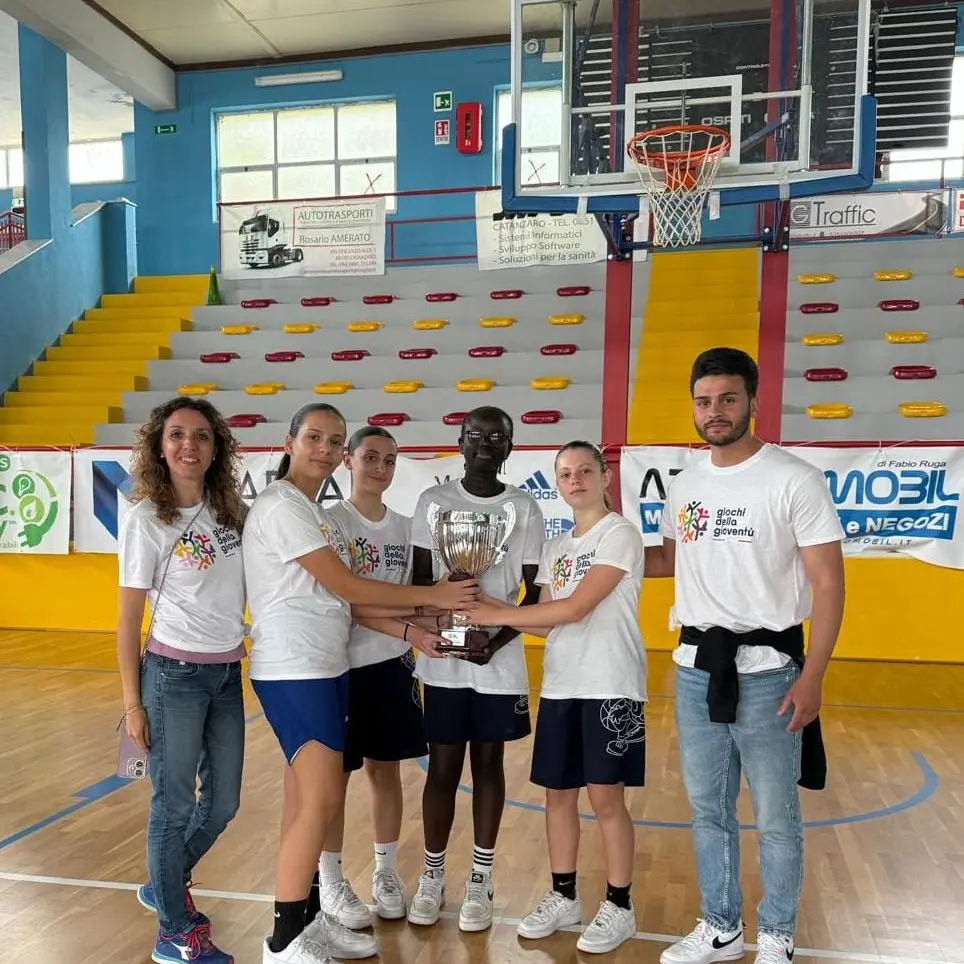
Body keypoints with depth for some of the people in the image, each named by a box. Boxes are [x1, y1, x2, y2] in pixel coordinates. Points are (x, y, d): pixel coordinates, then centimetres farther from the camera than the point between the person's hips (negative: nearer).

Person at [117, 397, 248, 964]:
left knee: (223, 803, 15)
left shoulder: (233, 512, 4)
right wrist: (132, 703, -6)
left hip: (228, 675, 6)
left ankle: (163, 886, 42)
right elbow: (129, 618, -6)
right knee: (174, 803, 6)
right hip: (173, 676, -5)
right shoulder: (146, 519, -9)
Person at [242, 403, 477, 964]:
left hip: (326, 667, 9)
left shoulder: (316, 513, 15)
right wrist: (434, 596, -11)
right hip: (293, 671, -9)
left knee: (310, 802, 13)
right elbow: (346, 587, -17)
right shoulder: (281, 506, -14)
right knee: (320, 801, -8)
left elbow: (339, 598, 11)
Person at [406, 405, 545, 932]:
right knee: (443, 765, 8)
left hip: (500, 660, 0)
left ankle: (480, 881, 25)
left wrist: (498, 640, -15)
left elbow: (535, 592, -1)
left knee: (488, 763, 11)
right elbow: (420, 580, 3)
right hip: (443, 659, 0)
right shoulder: (433, 501, 1)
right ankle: (433, 875, 26)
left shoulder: (526, 509, -1)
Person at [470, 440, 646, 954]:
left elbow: (577, 608, -18)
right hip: (559, 686, 7)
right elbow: (548, 619, 9)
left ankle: (618, 907, 19)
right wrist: (494, 612, -7)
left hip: (610, 685, -6)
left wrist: (499, 614, -16)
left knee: (606, 796, 2)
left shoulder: (620, 534, -9)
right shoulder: (554, 547, 14)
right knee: (558, 793, 11)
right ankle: (563, 898, 28)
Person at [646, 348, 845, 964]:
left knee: (776, 817, 10)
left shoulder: (795, 479, -10)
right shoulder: (684, 486, 7)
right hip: (695, 667, 6)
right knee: (708, 809, 17)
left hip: (766, 670, -5)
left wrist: (812, 676, -16)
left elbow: (828, 582, -11)